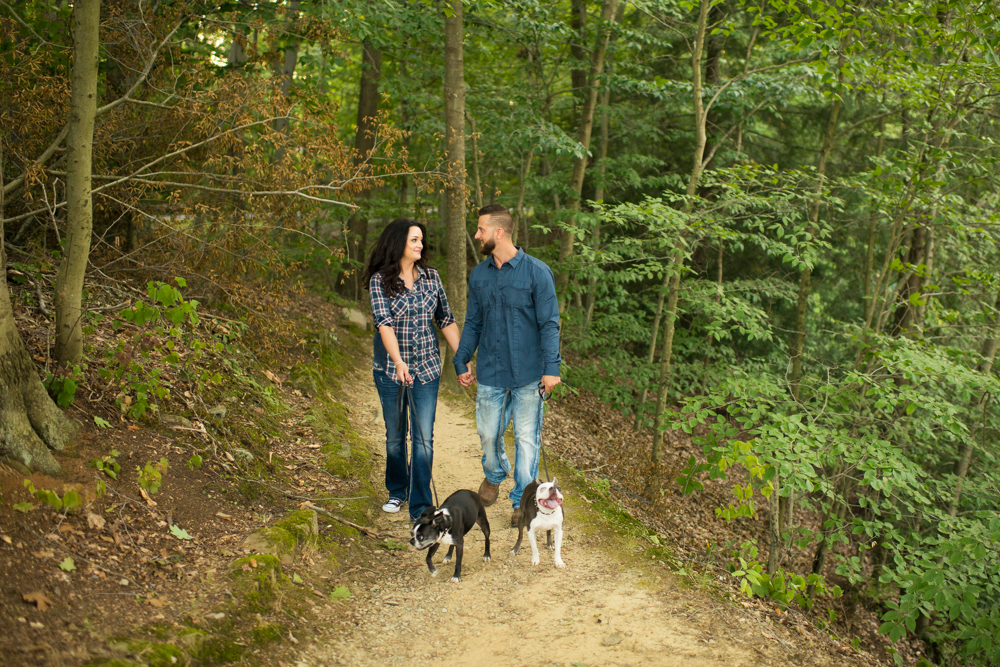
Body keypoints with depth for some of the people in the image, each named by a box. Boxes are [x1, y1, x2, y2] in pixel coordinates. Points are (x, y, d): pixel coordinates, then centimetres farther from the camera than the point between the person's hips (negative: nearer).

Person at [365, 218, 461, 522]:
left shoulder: (431, 277, 2)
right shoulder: (380, 280, -8)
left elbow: (446, 320, 7)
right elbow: (384, 323, -21)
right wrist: (399, 362, -34)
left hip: (427, 368, 2)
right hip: (390, 368, -1)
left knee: (424, 438, -4)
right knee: (395, 435, 14)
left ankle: (420, 508, 1)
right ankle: (397, 491, 37)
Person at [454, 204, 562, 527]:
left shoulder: (537, 272, -8)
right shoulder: (479, 275, 6)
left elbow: (549, 324, -9)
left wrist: (551, 367, -15)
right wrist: (461, 361, 10)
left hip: (528, 374, -4)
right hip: (491, 373, 4)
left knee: (527, 438, 4)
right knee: (488, 433, 11)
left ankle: (522, 501, 19)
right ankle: (494, 476, 41)